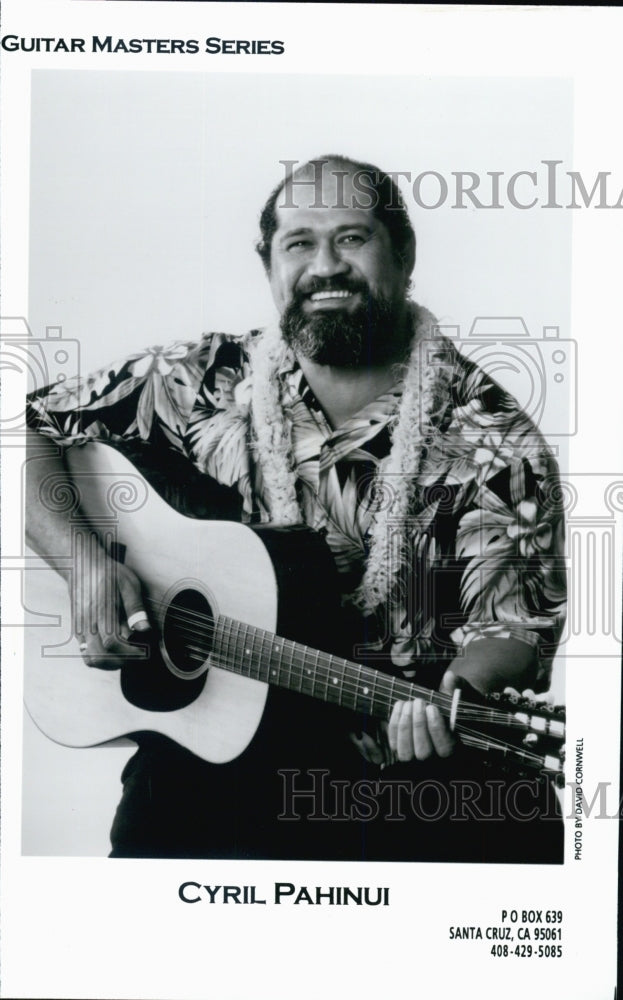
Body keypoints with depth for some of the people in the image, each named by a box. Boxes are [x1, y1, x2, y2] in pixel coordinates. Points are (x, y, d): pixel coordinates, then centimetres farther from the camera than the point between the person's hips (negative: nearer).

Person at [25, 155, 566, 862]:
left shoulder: (491, 443, -6)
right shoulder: (206, 384, -1)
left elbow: (510, 620, -4)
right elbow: (31, 426, 4)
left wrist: (457, 695, -27)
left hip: (420, 750, 1)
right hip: (224, 734, 0)